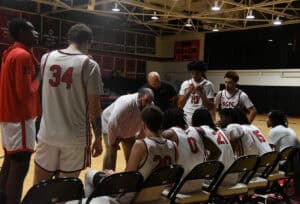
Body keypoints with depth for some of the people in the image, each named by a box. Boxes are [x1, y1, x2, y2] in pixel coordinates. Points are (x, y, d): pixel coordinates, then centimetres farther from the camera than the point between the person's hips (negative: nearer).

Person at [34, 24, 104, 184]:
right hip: (76, 138, -3)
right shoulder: (89, 64, -10)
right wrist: (98, 138, 0)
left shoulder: (47, 58, 3)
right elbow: (94, 107, -10)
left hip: (48, 134, 4)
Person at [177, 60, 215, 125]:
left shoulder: (208, 85, -1)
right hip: (186, 120, 2)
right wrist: (188, 92, -9)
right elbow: (180, 104, 4)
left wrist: (201, 93, -14)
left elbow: (210, 106, -3)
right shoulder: (185, 84, 6)